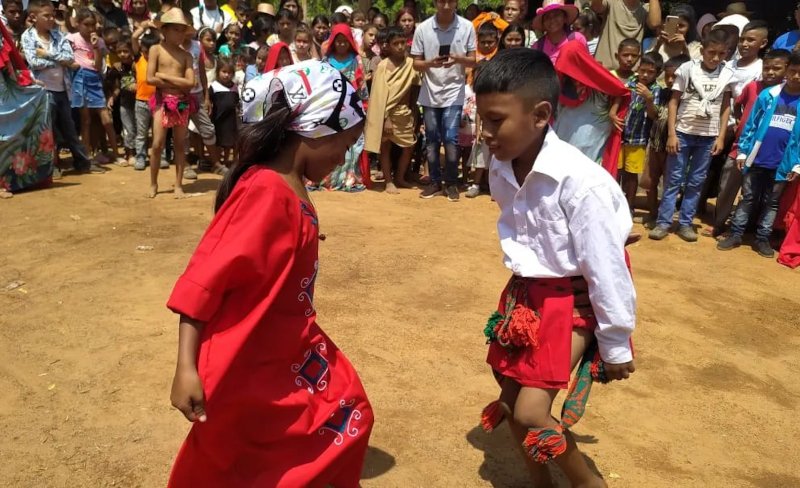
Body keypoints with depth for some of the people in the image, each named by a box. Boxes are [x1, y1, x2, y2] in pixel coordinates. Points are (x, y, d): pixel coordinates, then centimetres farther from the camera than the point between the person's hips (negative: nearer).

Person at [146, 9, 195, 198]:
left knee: (180, 145, 5)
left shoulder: (186, 55, 7)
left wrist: (164, 76, -9)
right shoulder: (156, 49, 1)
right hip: (162, 101, -2)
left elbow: (190, 82, -6)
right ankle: (153, 184, 12)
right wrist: (177, 82, -8)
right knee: (157, 144, -4)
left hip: (182, 102, 3)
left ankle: (178, 185, 12)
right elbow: (150, 79, -9)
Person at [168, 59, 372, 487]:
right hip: (252, 363, -9)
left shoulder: (289, 188, 1)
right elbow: (202, 280, -26)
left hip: (290, 349, 10)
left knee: (348, 416, 19)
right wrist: (186, 369, -26)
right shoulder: (266, 192, -26)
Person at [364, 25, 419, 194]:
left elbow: (415, 86, 7)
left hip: (405, 112, 4)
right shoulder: (383, 66, -12)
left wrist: (413, 109, 3)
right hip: (387, 113, -4)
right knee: (385, 147, 4)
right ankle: (389, 181, 15)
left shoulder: (411, 63, -1)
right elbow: (380, 94, -13)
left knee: (409, 146, 8)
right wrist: (386, 119, -17)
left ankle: (399, 178, 26)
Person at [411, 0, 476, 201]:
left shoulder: (467, 27, -3)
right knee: (432, 141, 8)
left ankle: (451, 183, 10)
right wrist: (430, 63, -19)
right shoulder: (422, 28, -2)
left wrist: (458, 58, -20)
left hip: (454, 93, -2)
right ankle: (435, 181, 21)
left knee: (450, 140, -6)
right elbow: (416, 64, 2)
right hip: (430, 93, 2)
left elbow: (473, 61, 1)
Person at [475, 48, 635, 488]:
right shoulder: (500, 171, -6)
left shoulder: (581, 182, -26)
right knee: (510, 401, 15)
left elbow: (607, 269, -19)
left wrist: (615, 346, -11)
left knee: (532, 414, -11)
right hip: (524, 295, 7)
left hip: (572, 303, -7)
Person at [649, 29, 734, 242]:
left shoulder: (727, 74, 0)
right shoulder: (688, 68, -7)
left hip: (709, 136, 2)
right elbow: (674, 101, -4)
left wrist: (721, 137, 1)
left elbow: (726, 107, 7)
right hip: (683, 132, -2)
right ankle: (663, 222, 5)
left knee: (696, 182, 7)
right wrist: (671, 134, -8)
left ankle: (685, 223, 14)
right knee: (673, 179, 0)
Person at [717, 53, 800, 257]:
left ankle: (762, 239, 20)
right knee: (748, 198, 9)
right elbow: (751, 124, 2)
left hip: (782, 164, 1)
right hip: (757, 160, 0)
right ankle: (735, 234, 16)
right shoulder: (768, 95, -2)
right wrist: (742, 151, -2)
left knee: (771, 203, 11)